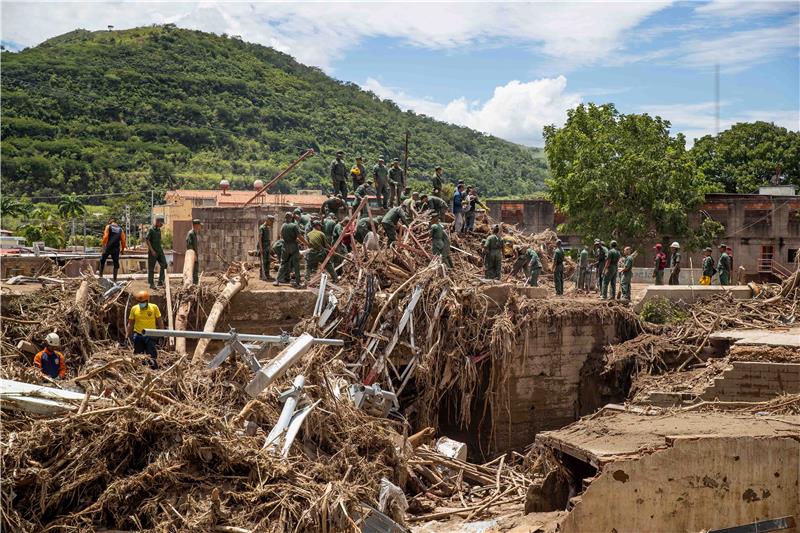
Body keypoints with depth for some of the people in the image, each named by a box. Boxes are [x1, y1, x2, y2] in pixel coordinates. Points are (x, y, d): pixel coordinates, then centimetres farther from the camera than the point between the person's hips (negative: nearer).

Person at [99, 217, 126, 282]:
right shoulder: (120, 229, 11)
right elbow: (123, 240, 7)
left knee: (102, 261, 14)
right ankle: (115, 279, 4)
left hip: (108, 247, -2)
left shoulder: (108, 227, 2)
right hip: (116, 249, 2)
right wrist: (123, 249, 16)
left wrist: (103, 245, -1)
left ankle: (101, 275, 13)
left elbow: (106, 237, -8)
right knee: (116, 263, 6)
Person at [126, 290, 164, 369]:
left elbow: (160, 321, 3)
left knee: (152, 355, -4)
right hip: (138, 335, 2)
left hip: (150, 336, -2)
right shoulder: (134, 309, 2)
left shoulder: (154, 307, -3)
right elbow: (130, 323, 10)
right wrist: (128, 335, 7)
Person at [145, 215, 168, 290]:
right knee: (151, 268, 1)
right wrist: (152, 250, -20)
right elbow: (146, 240, -16)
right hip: (153, 252, -7)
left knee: (164, 264, -3)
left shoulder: (159, 229, 13)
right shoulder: (151, 229, -11)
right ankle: (151, 284, 6)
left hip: (159, 250, 7)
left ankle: (161, 281, 2)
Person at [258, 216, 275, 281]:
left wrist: (270, 247, 18)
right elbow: (259, 238, -16)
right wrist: (260, 248, -21)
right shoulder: (261, 228, -11)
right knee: (263, 261, -8)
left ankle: (267, 274, 13)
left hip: (267, 247, 8)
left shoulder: (268, 228, 14)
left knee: (268, 261, 8)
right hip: (263, 247, -8)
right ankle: (262, 275, -5)